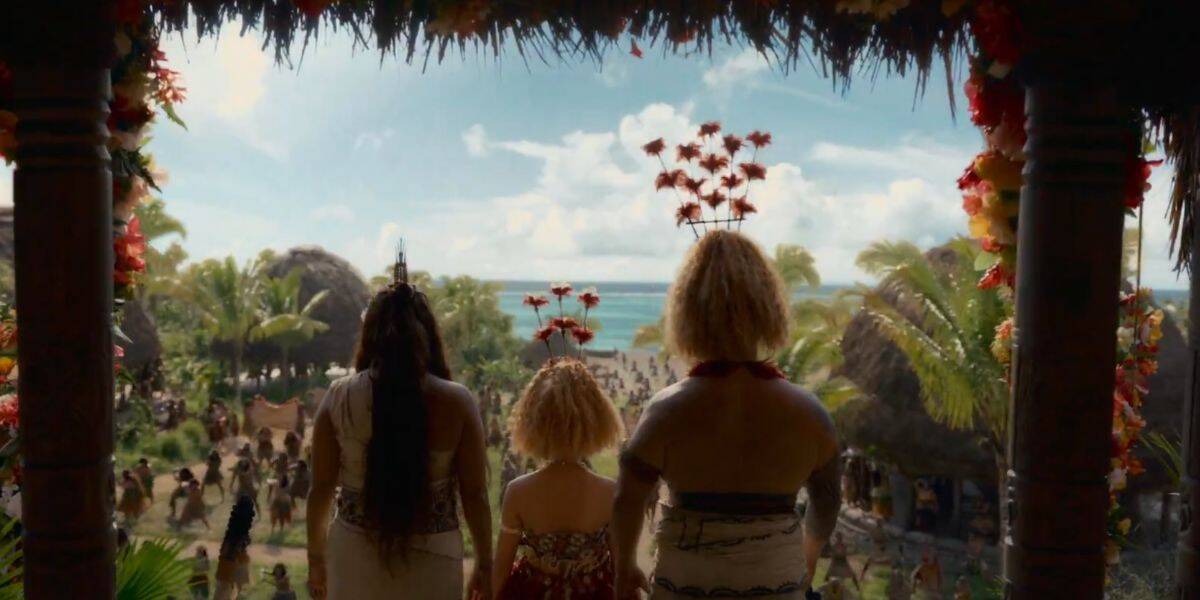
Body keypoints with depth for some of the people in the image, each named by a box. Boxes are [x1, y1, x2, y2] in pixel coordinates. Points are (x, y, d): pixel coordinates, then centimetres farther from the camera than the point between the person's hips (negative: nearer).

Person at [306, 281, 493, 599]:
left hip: (356, 558, 1)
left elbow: (321, 487, -1)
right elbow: (475, 493, -7)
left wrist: (316, 557, 13)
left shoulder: (338, 397, -7)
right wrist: (484, 565, 6)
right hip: (432, 561, -1)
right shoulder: (457, 402, -11)